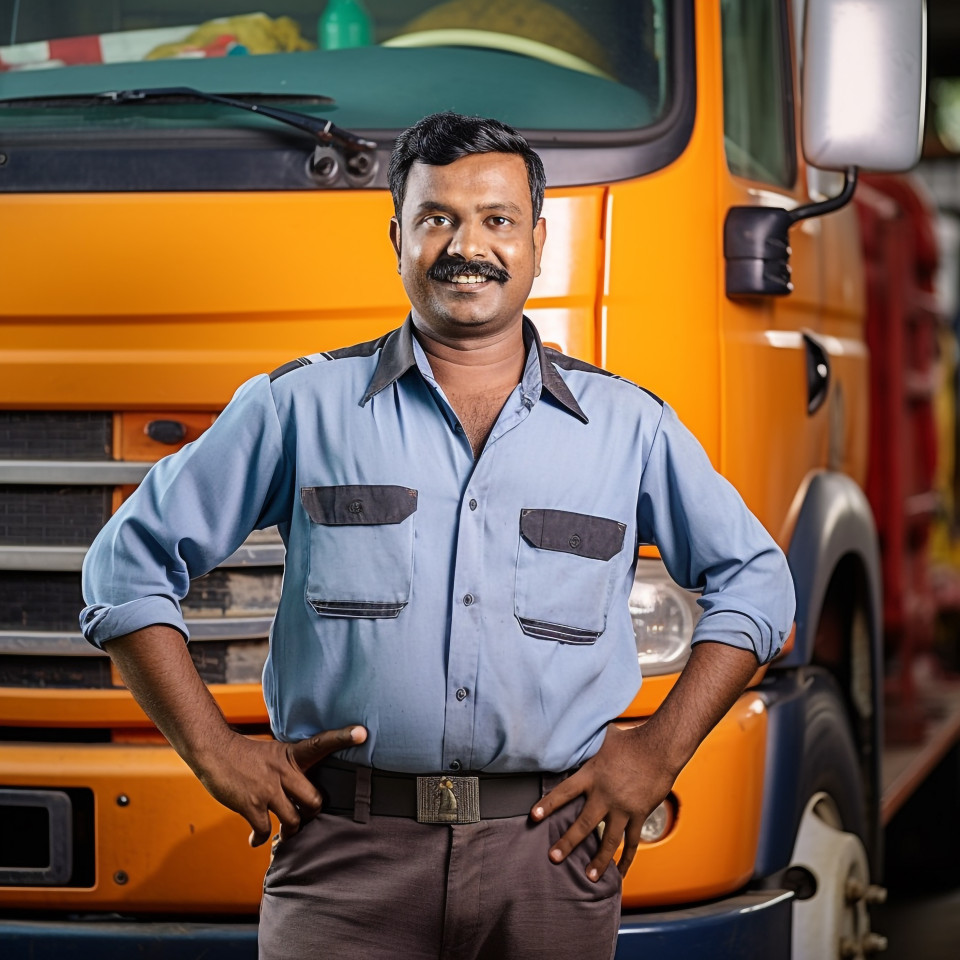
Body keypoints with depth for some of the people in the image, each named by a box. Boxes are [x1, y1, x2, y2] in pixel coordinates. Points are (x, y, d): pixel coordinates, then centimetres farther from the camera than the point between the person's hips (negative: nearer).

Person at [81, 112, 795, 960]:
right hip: (347, 857, -1)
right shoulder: (303, 407, 7)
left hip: (552, 861, 1)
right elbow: (130, 563, 10)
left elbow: (755, 581, 19)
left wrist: (662, 751, 8)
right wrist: (216, 753, 2)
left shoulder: (627, 427, 11)